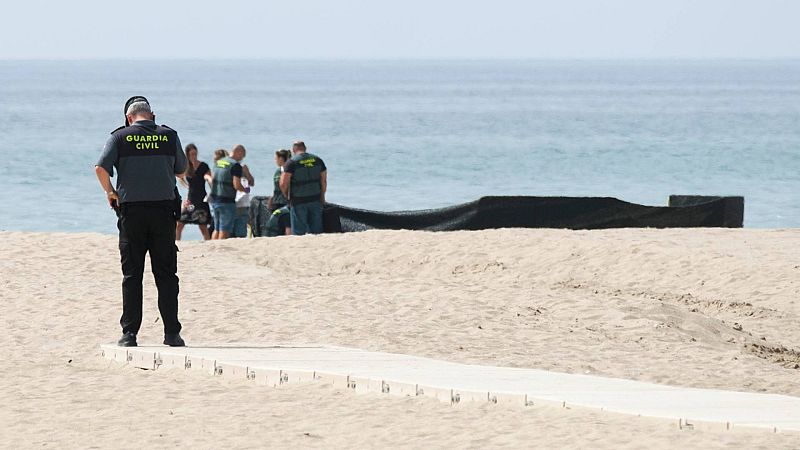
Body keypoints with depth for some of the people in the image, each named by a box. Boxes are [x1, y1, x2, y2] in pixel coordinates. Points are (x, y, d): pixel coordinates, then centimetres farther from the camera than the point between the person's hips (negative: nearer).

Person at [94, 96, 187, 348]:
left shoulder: (120, 137, 0)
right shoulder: (169, 136, 5)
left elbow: (100, 168, -11)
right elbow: (182, 171, 17)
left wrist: (110, 192, 5)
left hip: (131, 208, -1)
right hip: (164, 209, 1)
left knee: (132, 274, 4)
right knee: (166, 273, 5)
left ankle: (130, 333, 0)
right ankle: (172, 333, 2)